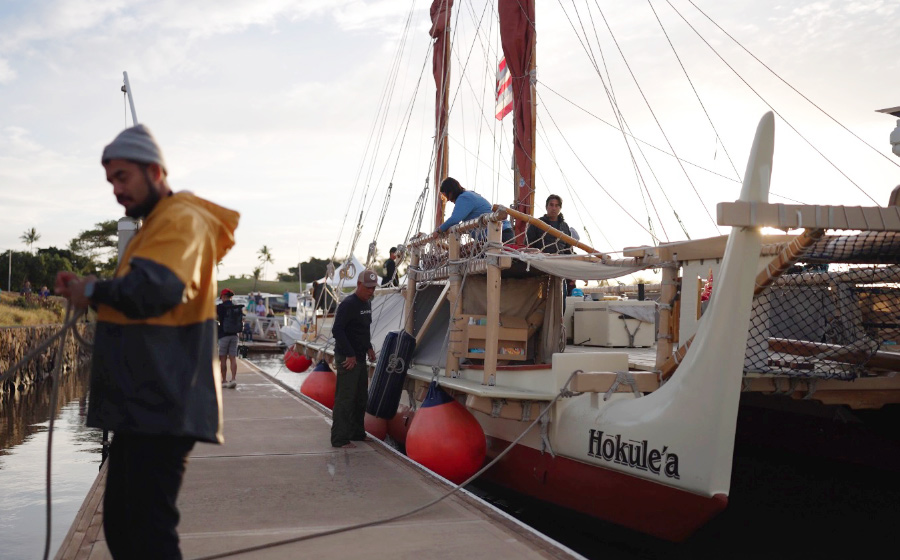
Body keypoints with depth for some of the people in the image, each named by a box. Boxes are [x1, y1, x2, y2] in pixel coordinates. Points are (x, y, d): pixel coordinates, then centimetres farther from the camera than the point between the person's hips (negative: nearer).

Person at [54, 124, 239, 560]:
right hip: (143, 406, 11)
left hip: (160, 408, -11)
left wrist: (94, 291, -10)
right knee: (121, 524, 17)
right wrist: (87, 293, 5)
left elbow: (153, 289, -28)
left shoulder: (181, 219, -11)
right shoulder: (158, 224, 22)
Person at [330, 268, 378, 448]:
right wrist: (350, 355, -20)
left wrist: (368, 347, 12)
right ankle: (340, 439, -3)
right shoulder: (348, 304, -16)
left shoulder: (366, 304, 13)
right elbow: (337, 330, -22)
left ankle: (357, 433, 27)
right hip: (347, 359, -9)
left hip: (360, 358, 9)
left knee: (360, 398, 16)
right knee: (345, 398, -7)